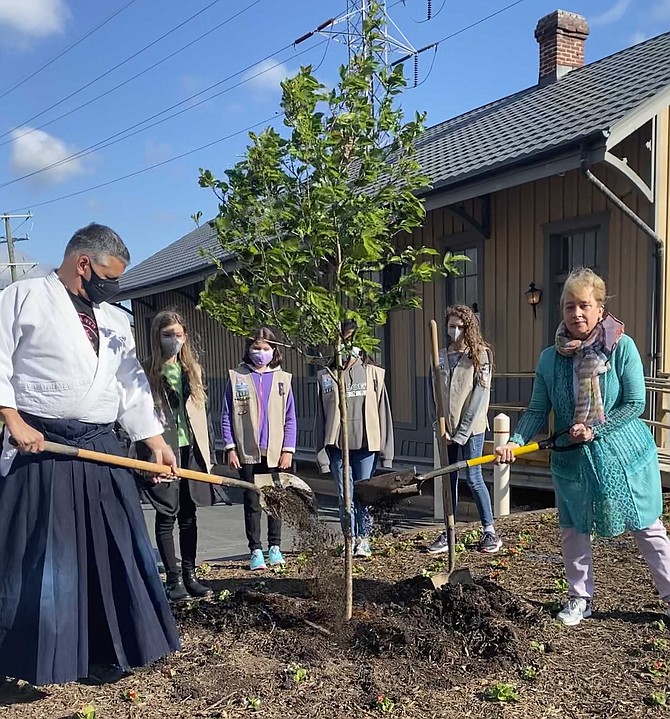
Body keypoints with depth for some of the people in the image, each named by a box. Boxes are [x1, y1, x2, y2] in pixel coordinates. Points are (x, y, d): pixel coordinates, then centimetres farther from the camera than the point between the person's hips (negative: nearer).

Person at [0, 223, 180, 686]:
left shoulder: (115, 319, 17)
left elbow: (132, 386, 16)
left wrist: (155, 440, 10)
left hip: (103, 452, 6)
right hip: (41, 447, -6)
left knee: (113, 551, 10)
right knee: (40, 557, 0)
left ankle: (106, 650, 26)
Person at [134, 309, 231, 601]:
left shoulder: (193, 370, 11)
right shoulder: (147, 371, -4)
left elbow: (204, 412, 13)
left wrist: (209, 454, 9)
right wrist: (147, 456, -14)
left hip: (192, 450, 5)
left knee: (189, 515, 11)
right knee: (167, 515, 3)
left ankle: (190, 575, 20)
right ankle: (174, 578, 13)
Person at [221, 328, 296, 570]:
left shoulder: (282, 379, 4)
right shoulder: (237, 377, 2)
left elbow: (290, 418, 4)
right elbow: (227, 416, 2)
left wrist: (288, 450, -3)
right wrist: (230, 448, -4)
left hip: (276, 453, 1)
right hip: (247, 453, -1)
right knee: (252, 503, 4)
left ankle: (275, 547, 23)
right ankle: (255, 551, 14)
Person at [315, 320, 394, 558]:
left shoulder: (373, 373, 4)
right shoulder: (325, 376, 5)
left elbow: (383, 411, 4)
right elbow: (320, 416, 6)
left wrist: (386, 449, 1)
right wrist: (321, 452, 1)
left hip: (366, 443, -1)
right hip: (337, 444, 1)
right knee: (345, 495, 5)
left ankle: (364, 539, 19)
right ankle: (350, 538, 18)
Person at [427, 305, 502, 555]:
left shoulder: (480, 355, -5)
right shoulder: (440, 357, 8)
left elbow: (480, 396, -11)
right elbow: (434, 395, 10)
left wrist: (462, 433, -13)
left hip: (471, 428, -4)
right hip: (446, 430, 5)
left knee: (473, 478, -1)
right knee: (449, 480, 9)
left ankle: (489, 531, 13)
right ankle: (448, 533, 18)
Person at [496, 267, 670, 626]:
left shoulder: (622, 347, -13)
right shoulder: (550, 358, -4)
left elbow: (635, 403, -12)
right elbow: (537, 411, -3)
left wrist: (594, 430, -18)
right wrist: (515, 441, -18)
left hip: (622, 452, -3)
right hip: (571, 459, 3)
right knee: (572, 530, 13)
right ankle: (580, 598, 32)